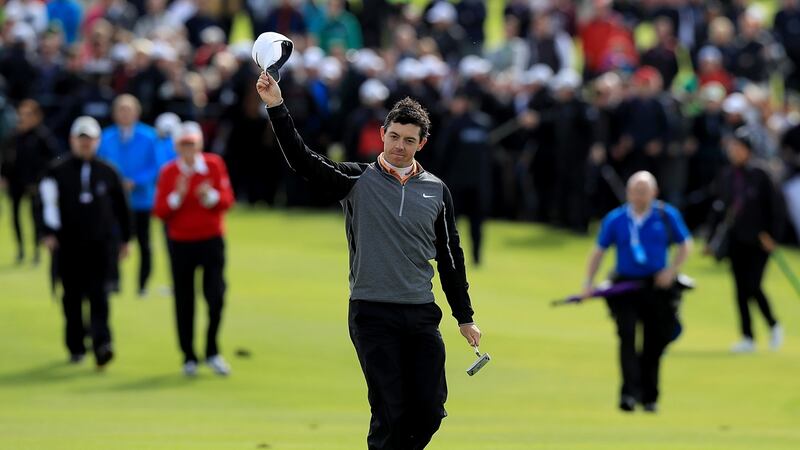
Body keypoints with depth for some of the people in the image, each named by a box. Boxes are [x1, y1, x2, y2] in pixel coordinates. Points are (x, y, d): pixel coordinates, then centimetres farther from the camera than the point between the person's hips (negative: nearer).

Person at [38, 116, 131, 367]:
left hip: (98, 245, 0)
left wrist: (125, 239, 13)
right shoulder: (58, 171, 1)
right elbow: (48, 204, -9)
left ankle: (101, 345, -18)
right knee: (72, 298, 7)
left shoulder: (107, 173, 7)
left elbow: (121, 208, 13)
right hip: (68, 245, 0)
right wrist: (48, 233, -22)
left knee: (98, 295, -9)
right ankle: (76, 348, 18)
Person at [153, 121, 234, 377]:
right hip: (181, 243, 0)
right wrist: (177, 197, -22)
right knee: (184, 303, 3)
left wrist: (211, 196, -23)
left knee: (216, 296, -10)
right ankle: (189, 358, 13)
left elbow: (227, 200, -3)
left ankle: (212, 352, 6)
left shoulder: (214, 165, -1)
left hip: (212, 240, 0)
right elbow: (159, 212, -6)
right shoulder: (169, 172, -2)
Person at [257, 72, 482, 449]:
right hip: (372, 314, -3)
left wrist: (464, 317, 14)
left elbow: (451, 257, 15)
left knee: (430, 411, 0)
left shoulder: (436, 191, 10)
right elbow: (303, 160, -10)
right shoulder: (357, 180, 2)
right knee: (389, 413, -7)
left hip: (421, 315, 3)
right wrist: (276, 107, -21)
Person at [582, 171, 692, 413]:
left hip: (656, 286, 1)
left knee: (655, 342, 5)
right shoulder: (615, 219, 2)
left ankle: (649, 396, 19)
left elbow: (685, 245, 11)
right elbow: (599, 251, 8)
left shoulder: (667, 216, 2)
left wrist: (671, 270, -4)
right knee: (627, 336, -16)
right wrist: (589, 282, -1)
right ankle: (629, 393, -20)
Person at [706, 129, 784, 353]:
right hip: (735, 240, 4)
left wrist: (771, 235, -8)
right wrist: (713, 239, 6)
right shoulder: (725, 177, 5)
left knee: (753, 286, -10)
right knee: (741, 290, 5)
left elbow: (775, 206, -5)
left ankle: (773, 325, 14)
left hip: (757, 242, -4)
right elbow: (717, 208, 10)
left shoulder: (759, 175, -8)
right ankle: (747, 338, 11)